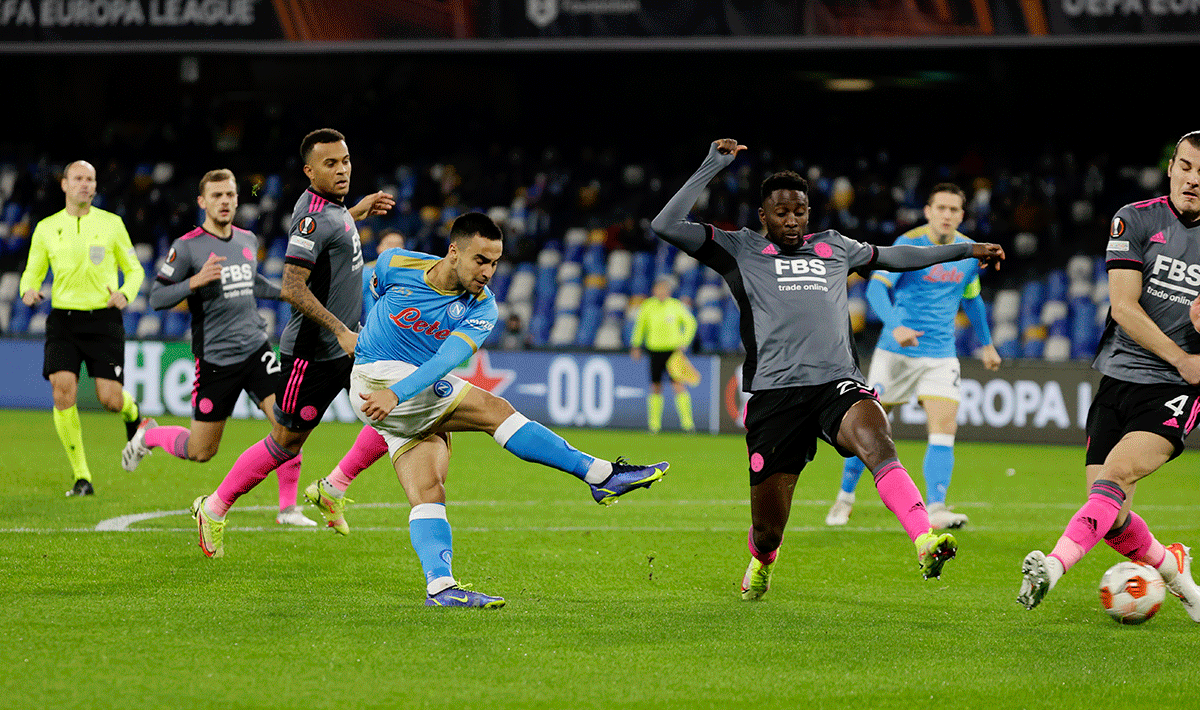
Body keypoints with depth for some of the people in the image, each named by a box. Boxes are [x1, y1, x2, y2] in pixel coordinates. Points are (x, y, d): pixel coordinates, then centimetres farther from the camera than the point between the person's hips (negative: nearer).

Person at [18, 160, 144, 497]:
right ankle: (82, 477, -7)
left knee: (111, 399, -9)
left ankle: (132, 413, 33)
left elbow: (134, 270, 12)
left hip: (103, 319, -1)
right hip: (63, 318, 1)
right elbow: (32, 272, 15)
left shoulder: (111, 224, 5)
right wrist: (29, 290, -9)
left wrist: (125, 294, -9)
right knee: (63, 391, -17)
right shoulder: (46, 228, 7)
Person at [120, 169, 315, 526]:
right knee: (200, 451, 3)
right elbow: (156, 298, -10)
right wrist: (195, 281, -24)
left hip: (256, 349, 4)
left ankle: (288, 508, -3)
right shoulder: (187, 247, -9)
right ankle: (148, 435, 34)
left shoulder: (248, 240, 9)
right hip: (215, 358, -4)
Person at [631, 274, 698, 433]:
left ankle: (687, 422, -8)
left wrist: (683, 343, 1)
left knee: (679, 386, -11)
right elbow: (640, 325, 17)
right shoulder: (648, 306, 2)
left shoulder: (676, 306, -3)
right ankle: (654, 424, 14)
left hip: (673, 351, -2)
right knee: (656, 388, 4)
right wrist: (636, 345, 12)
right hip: (655, 351, 2)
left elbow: (690, 323, 9)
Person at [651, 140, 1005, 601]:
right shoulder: (739, 250, 13)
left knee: (877, 443, -34)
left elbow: (892, 257, 41)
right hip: (773, 393, -1)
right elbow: (666, 226, 3)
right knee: (768, 529, 2)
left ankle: (926, 543, -52)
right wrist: (713, 166, 0)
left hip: (837, 384, 1)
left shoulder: (833, 247, 24)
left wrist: (965, 251, 45)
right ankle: (761, 563, 40)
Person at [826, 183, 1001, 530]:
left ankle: (935, 510, -17)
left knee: (944, 428, -14)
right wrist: (895, 326, -39)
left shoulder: (970, 253, 6)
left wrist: (986, 344, 30)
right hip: (895, 352, -3)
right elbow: (877, 287, -23)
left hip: (940, 355, 3)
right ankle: (845, 496, 23)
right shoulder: (909, 244, -12)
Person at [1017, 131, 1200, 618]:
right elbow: (1123, 307, -6)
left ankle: (1054, 565, -38)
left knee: (1115, 474, -27)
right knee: (1111, 519, -4)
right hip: (1119, 375, 2)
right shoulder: (1135, 221, 2)